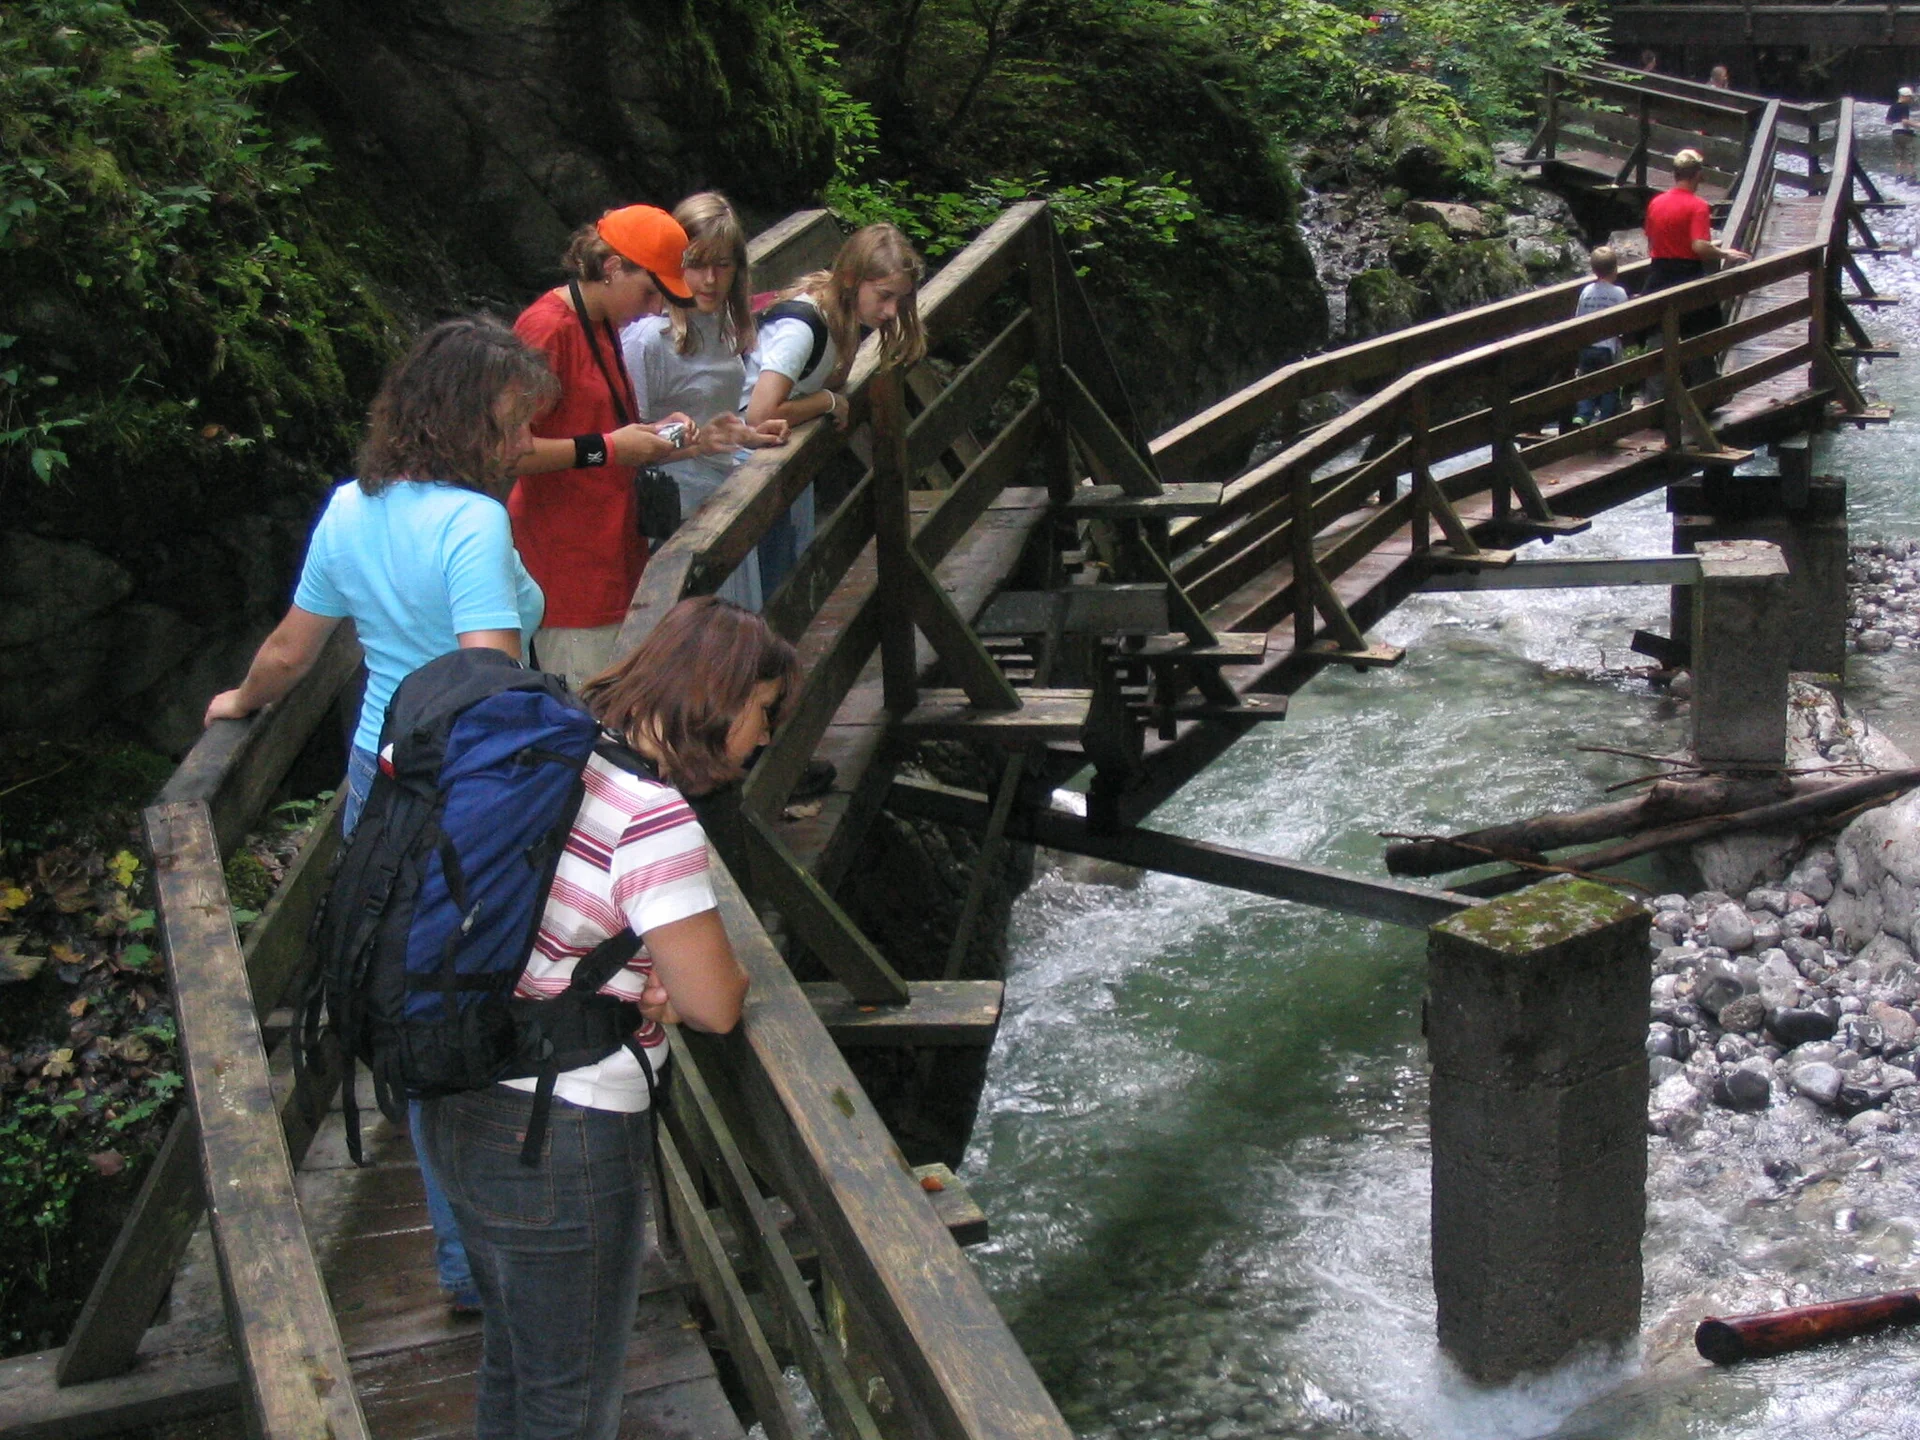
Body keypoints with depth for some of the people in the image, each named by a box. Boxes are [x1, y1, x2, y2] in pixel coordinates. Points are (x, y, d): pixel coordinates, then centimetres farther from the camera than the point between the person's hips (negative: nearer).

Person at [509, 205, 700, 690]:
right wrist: (606, 448, -21)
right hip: (568, 566, -10)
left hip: (611, 555, 10)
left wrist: (650, 432, 9)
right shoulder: (547, 328, -15)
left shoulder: (603, 324, 15)